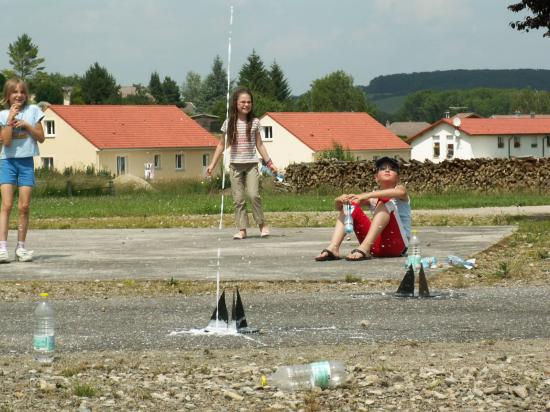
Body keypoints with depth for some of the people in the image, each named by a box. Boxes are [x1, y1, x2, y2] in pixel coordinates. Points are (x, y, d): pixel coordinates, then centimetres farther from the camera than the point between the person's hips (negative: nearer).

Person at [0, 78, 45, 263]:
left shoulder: (33, 111, 5)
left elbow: (41, 137, 4)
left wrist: (26, 125, -8)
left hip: (26, 162, 1)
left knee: (24, 206, 0)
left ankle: (20, 247, 9)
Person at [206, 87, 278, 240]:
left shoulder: (254, 122, 4)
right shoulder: (229, 123, 3)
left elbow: (259, 144, 11)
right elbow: (221, 145, 9)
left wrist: (269, 162, 8)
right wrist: (213, 164, 6)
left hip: (251, 164, -1)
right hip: (235, 165, 1)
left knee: (253, 194, -15)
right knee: (238, 199, -1)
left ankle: (262, 224, -1)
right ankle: (242, 229, 3)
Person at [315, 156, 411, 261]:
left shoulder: (399, 188, 4)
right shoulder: (372, 197, 16)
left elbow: (401, 192, -24)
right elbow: (339, 206, 8)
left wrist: (366, 196, -32)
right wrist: (340, 200, -18)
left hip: (397, 244, -4)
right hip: (376, 247, 4)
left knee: (385, 202, -24)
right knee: (350, 206, -2)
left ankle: (364, 248, -38)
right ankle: (333, 248, -21)